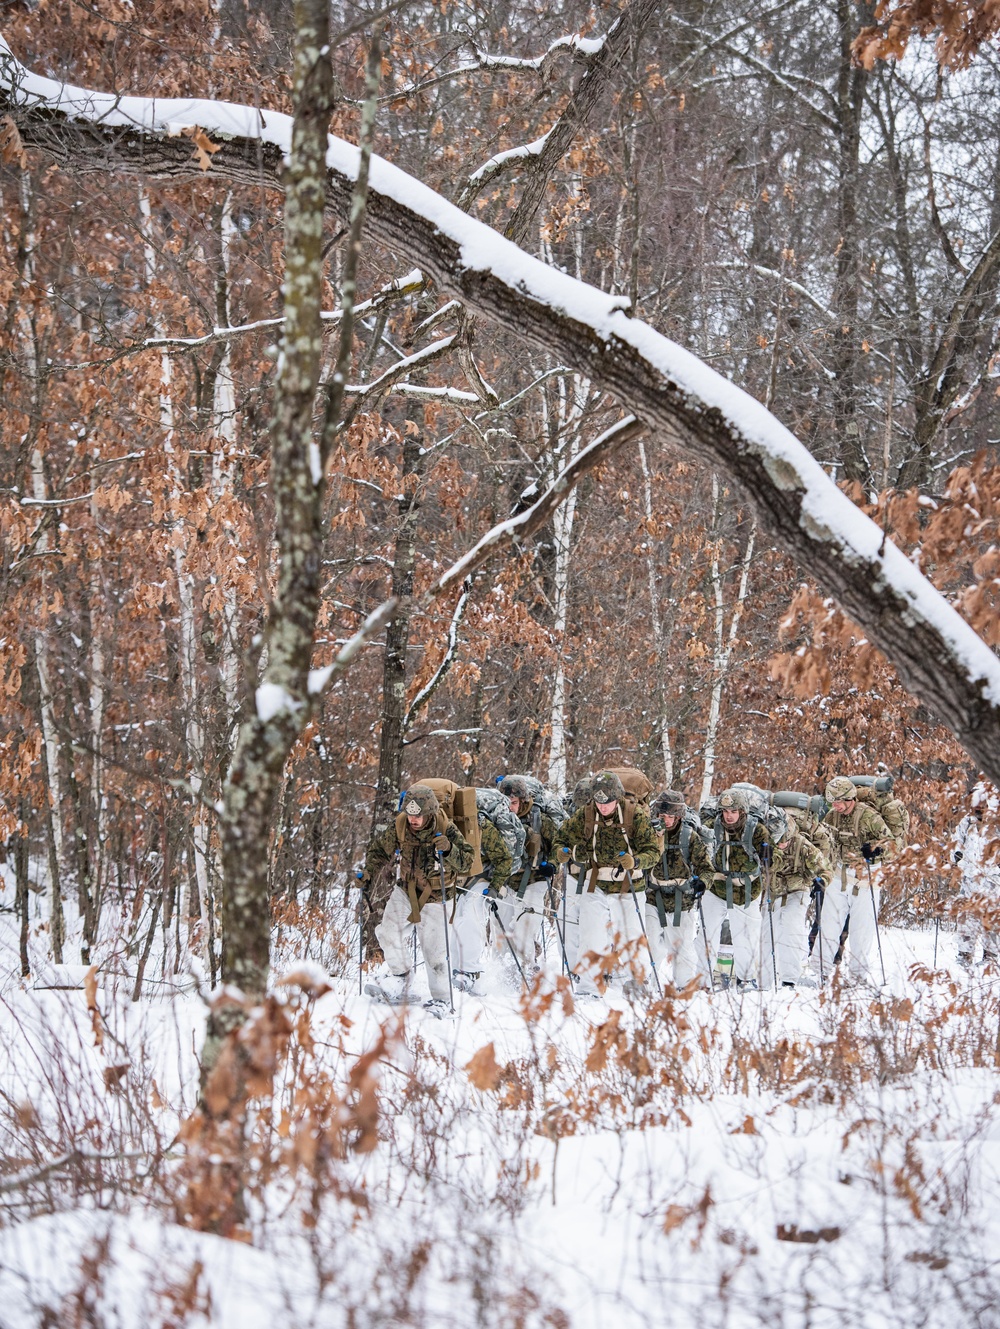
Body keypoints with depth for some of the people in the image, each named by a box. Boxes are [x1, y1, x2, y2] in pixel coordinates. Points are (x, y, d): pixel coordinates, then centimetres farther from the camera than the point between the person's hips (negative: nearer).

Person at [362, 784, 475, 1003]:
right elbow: (380, 849, 7)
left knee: (434, 949, -2)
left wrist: (449, 850, -40)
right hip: (405, 890, 4)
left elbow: (467, 861, -22)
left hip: (435, 897, -4)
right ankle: (400, 976, 15)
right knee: (389, 932, -6)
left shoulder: (446, 831, -20)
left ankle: (441, 997, 13)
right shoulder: (398, 827, -11)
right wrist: (369, 871, -8)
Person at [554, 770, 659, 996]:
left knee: (633, 938, 6)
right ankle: (588, 990, 1)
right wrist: (564, 852, -9)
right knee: (592, 942, -6)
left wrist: (635, 861, -30)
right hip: (595, 887, 1)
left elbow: (653, 850, -10)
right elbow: (562, 837, 13)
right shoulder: (584, 816, -2)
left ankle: (639, 980, 29)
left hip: (628, 889, -1)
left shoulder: (636, 816, -9)